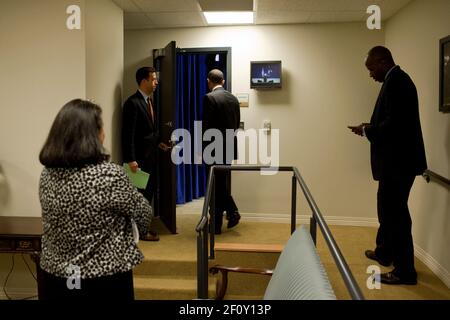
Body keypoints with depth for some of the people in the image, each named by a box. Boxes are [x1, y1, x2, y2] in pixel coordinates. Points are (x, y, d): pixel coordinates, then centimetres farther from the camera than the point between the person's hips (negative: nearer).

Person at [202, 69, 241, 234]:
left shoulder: (209, 98, -13)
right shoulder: (233, 98, 8)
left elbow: (206, 126, -16)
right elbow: (237, 124, 12)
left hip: (214, 149, -6)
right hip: (230, 148, 7)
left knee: (215, 186, 3)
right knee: (224, 183, 21)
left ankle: (216, 225, 12)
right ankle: (232, 212, 12)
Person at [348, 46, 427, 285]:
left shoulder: (395, 82, -17)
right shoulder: (396, 80, 15)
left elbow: (394, 124, -26)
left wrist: (366, 130, -12)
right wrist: (371, 128, 5)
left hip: (398, 160, -11)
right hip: (395, 158, 11)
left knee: (395, 212, -1)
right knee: (388, 208, 22)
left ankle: (405, 271, 10)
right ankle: (384, 252, 39)